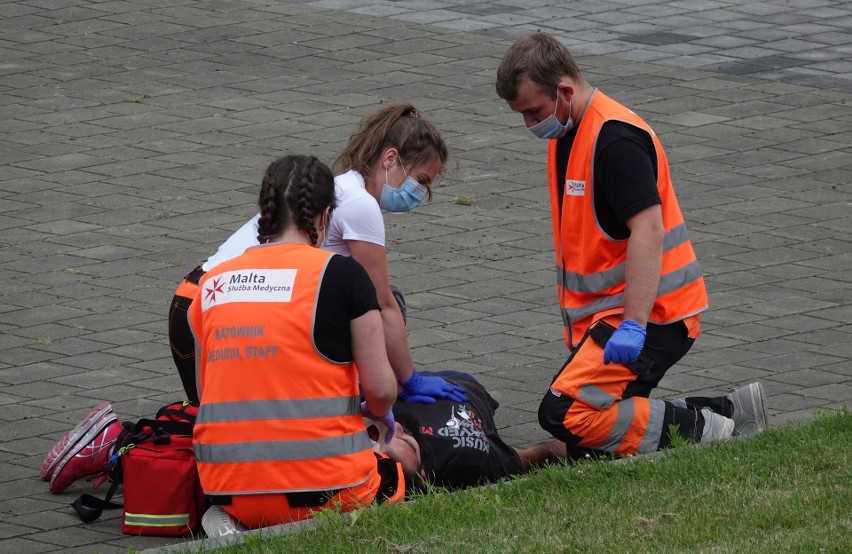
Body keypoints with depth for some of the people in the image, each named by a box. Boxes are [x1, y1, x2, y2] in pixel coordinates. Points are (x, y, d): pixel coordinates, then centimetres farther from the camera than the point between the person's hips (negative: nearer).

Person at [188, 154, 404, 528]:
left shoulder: (211, 284, 9)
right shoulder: (340, 273, -4)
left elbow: (205, 397, 13)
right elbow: (381, 388, -4)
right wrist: (379, 413, 19)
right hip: (321, 490, -4)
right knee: (394, 473, 27)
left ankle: (235, 527, 2)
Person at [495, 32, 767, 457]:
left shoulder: (615, 139, -19)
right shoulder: (566, 134, 14)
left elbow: (647, 230, -26)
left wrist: (633, 325, -32)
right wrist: (579, 332, 25)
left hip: (651, 312, -10)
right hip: (606, 313, 10)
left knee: (564, 415, -21)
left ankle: (698, 431, -9)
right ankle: (730, 411, 12)